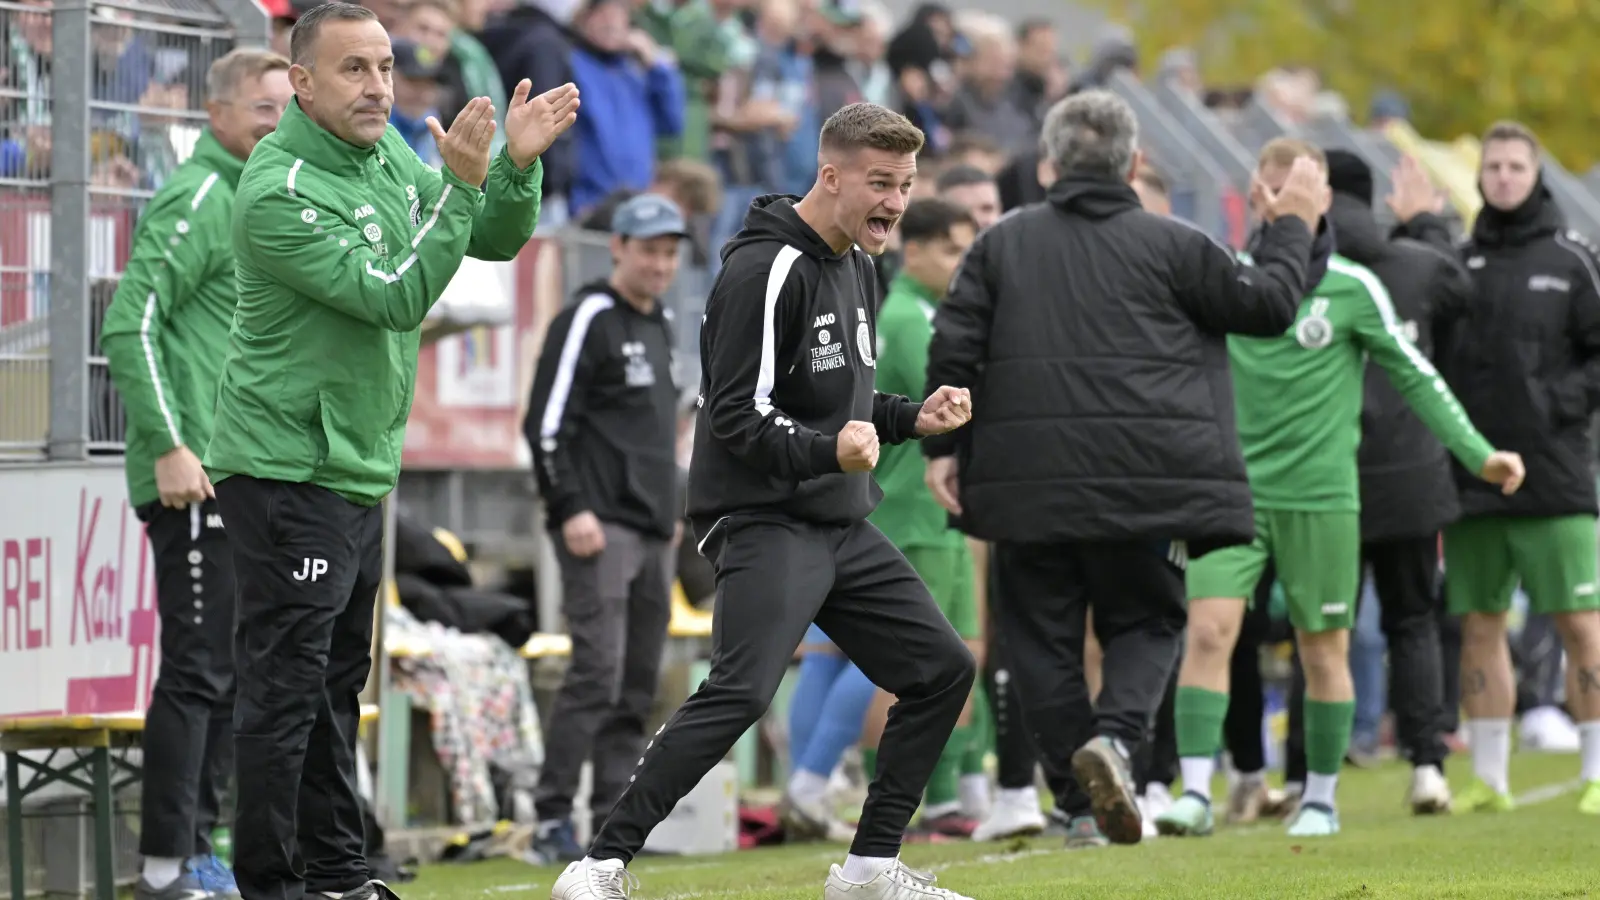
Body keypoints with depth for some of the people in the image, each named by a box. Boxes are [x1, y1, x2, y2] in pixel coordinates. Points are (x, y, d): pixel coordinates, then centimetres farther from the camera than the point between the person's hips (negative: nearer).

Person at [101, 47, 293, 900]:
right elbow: (130, 324, -19)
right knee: (197, 671, -9)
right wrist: (170, 447, -23)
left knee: (230, 672, 12)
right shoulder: (195, 199, -11)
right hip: (196, 480, -10)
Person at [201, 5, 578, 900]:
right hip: (287, 474, -9)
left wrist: (518, 163, -7)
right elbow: (395, 296, -24)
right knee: (284, 690, -8)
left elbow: (494, 239, 12)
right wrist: (461, 183, -28)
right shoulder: (281, 192, -21)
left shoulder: (386, 153, 6)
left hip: (360, 470, 9)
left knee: (338, 682, 16)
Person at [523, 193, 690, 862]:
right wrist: (571, 509, -18)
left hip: (653, 531, 9)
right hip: (600, 528, -9)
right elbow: (546, 424, -12)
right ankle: (553, 820, -14)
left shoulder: (660, 325, 19)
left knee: (639, 683, 7)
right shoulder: (588, 320, -7)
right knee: (598, 671, -15)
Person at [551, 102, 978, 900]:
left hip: (843, 526, 9)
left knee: (943, 669, 8)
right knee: (740, 691, -24)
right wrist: (829, 449, -33)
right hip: (765, 523, -9)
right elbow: (738, 419, -19)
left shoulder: (855, 267, 15)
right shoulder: (766, 271, -15)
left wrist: (912, 417, 10)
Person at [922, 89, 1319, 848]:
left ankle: (1083, 803, 6)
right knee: (1146, 621, 11)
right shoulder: (1168, 245, 2)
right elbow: (1266, 304, 9)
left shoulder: (1002, 243, 9)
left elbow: (953, 348, 4)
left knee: (1043, 636, 9)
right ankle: (1115, 733, -18)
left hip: (1028, 483, 1)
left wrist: (940, 446, 7)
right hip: (1140, 481, -1)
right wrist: (1292, 228, 24)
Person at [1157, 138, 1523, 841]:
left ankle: (1320, 800, 18)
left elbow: (1415, 377, 4)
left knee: (1323, 652, 5)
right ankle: (1195, 794, -13)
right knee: (1208, 631, -13)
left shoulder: (1352, 287, 0)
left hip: (1320, 496, -1)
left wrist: (1477, 454, -1)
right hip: (1232, 489, 1)